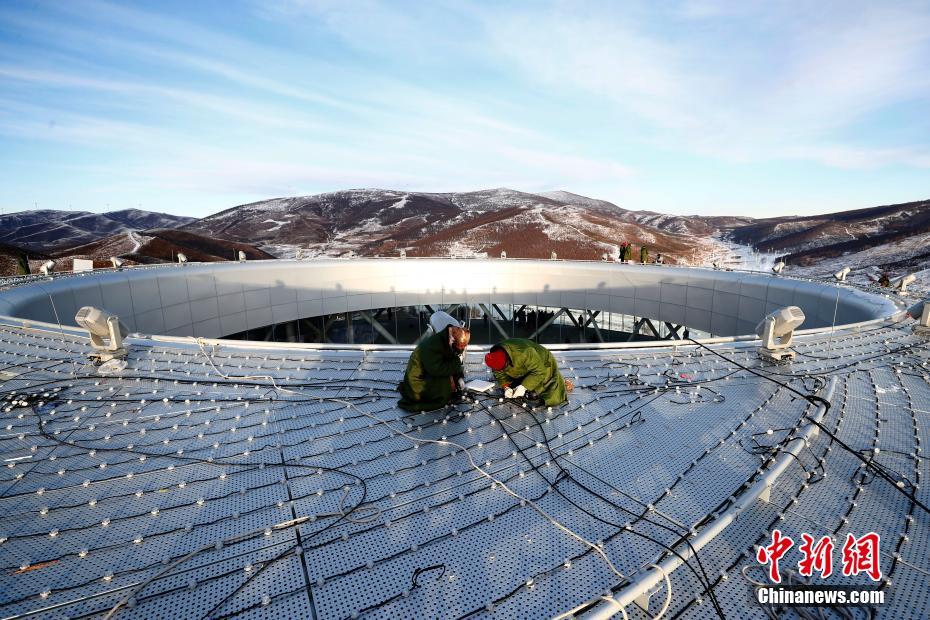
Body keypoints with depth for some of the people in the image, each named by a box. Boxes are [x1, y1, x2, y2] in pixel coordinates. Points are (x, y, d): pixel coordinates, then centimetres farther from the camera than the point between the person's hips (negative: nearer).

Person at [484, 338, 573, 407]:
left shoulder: (524, 353, -42)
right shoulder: (495, 358, -22)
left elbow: (539, 372, -33)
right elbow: (500, 375, -7)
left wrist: (524, 386, -37)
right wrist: (506, 387, -25)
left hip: (543, 365, -6)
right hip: (523, 373, 6)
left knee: (553, 399, -13)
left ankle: (563, 383, 15)